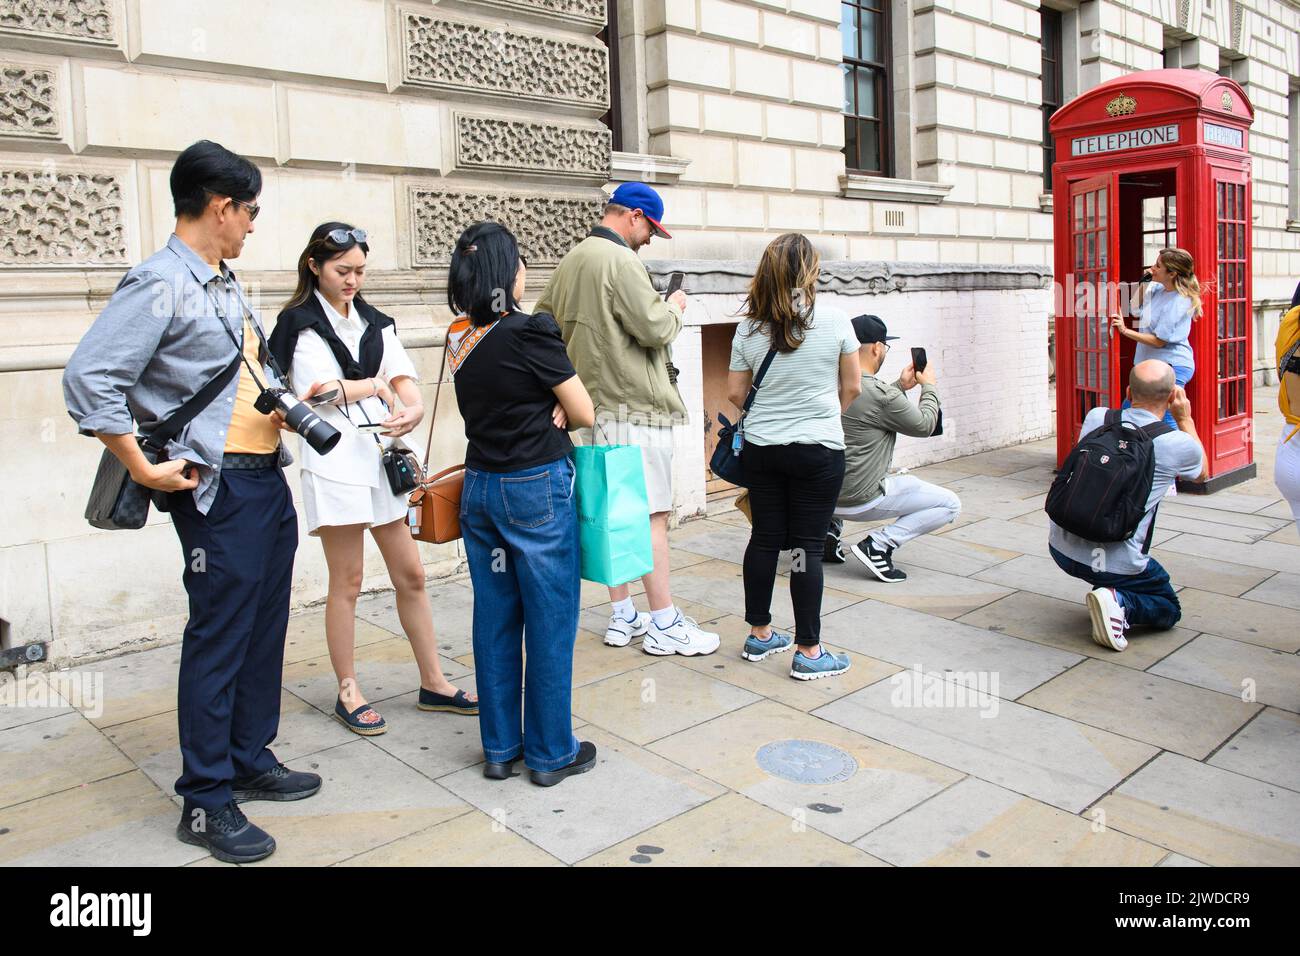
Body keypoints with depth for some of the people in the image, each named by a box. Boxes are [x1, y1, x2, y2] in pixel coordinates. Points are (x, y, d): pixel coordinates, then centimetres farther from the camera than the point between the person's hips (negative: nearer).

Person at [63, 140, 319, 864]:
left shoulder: (226, 285, 15)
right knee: (219, 638, -1)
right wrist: (144, 470, -17)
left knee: (264, 628, 16)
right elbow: (88, 379, -19)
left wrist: (285, 402, 10)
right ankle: (206, 803, 12)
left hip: (269, 479, 9)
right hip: (218, 489, -9)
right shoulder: (161, 284, -12)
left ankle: (251, 761, 31)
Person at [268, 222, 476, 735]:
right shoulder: (299, 323, 0)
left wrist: (413, 409, -18)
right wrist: (378, 385, 0)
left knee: (411, 576, 7)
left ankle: (433, 683, 18)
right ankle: (348, 693, 17)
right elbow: (322, 390, -12)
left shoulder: (375, 323, 16)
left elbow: (404, 380, 3)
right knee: (347, 583, 4)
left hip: (385, 457, 5)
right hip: (336, 461, -5)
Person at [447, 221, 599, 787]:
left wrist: (543, 409, -2)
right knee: (550, 624, 6)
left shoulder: (459, 336, 4)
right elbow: (585, 413, -9)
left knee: (494, 620, 14)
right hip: (537, 487, -7)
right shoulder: (529, 332, -16)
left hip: (480, 486, 7)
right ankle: (551, 752, 17)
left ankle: (499, 747, 25)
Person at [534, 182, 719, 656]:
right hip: (633, 406, -9)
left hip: (591, 405, 9)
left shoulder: (568, 263, 16)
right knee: (651, 514, -5)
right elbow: (654, 328, -17)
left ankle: (623, 617, 21)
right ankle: (664, 624, 1)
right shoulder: (620, 261, -13)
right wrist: (674, 306, 3)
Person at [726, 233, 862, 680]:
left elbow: (735, 392, 4)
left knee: (765, 538, 13)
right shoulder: (834, 320, -7)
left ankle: (759, 635, 25)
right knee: (807, 546, 1)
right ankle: (808, 651, 8)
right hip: (818, 450, -3)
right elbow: (852, 387, 2)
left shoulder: (749, 328, 0)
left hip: (760, 448, 4)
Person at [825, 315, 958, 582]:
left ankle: (830, 529, 19)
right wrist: (929, 386, 12)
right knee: (950, 504, 4)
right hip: (860, 501, -7)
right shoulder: (881, 395, -20)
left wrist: (901, 386, 22)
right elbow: (924, 426, -3)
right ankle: (878, 545, -8)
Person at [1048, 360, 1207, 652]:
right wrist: (1185, 419, 23)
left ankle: (1104, 591, 19)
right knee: (1169, 610, 22)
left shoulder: (1096, 417, 1)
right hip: (1114, 563, -5)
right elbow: (1202, 472, 18)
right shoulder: (1177, 445, -8)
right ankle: (1120, 602, -9)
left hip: (1061, 547, 5)